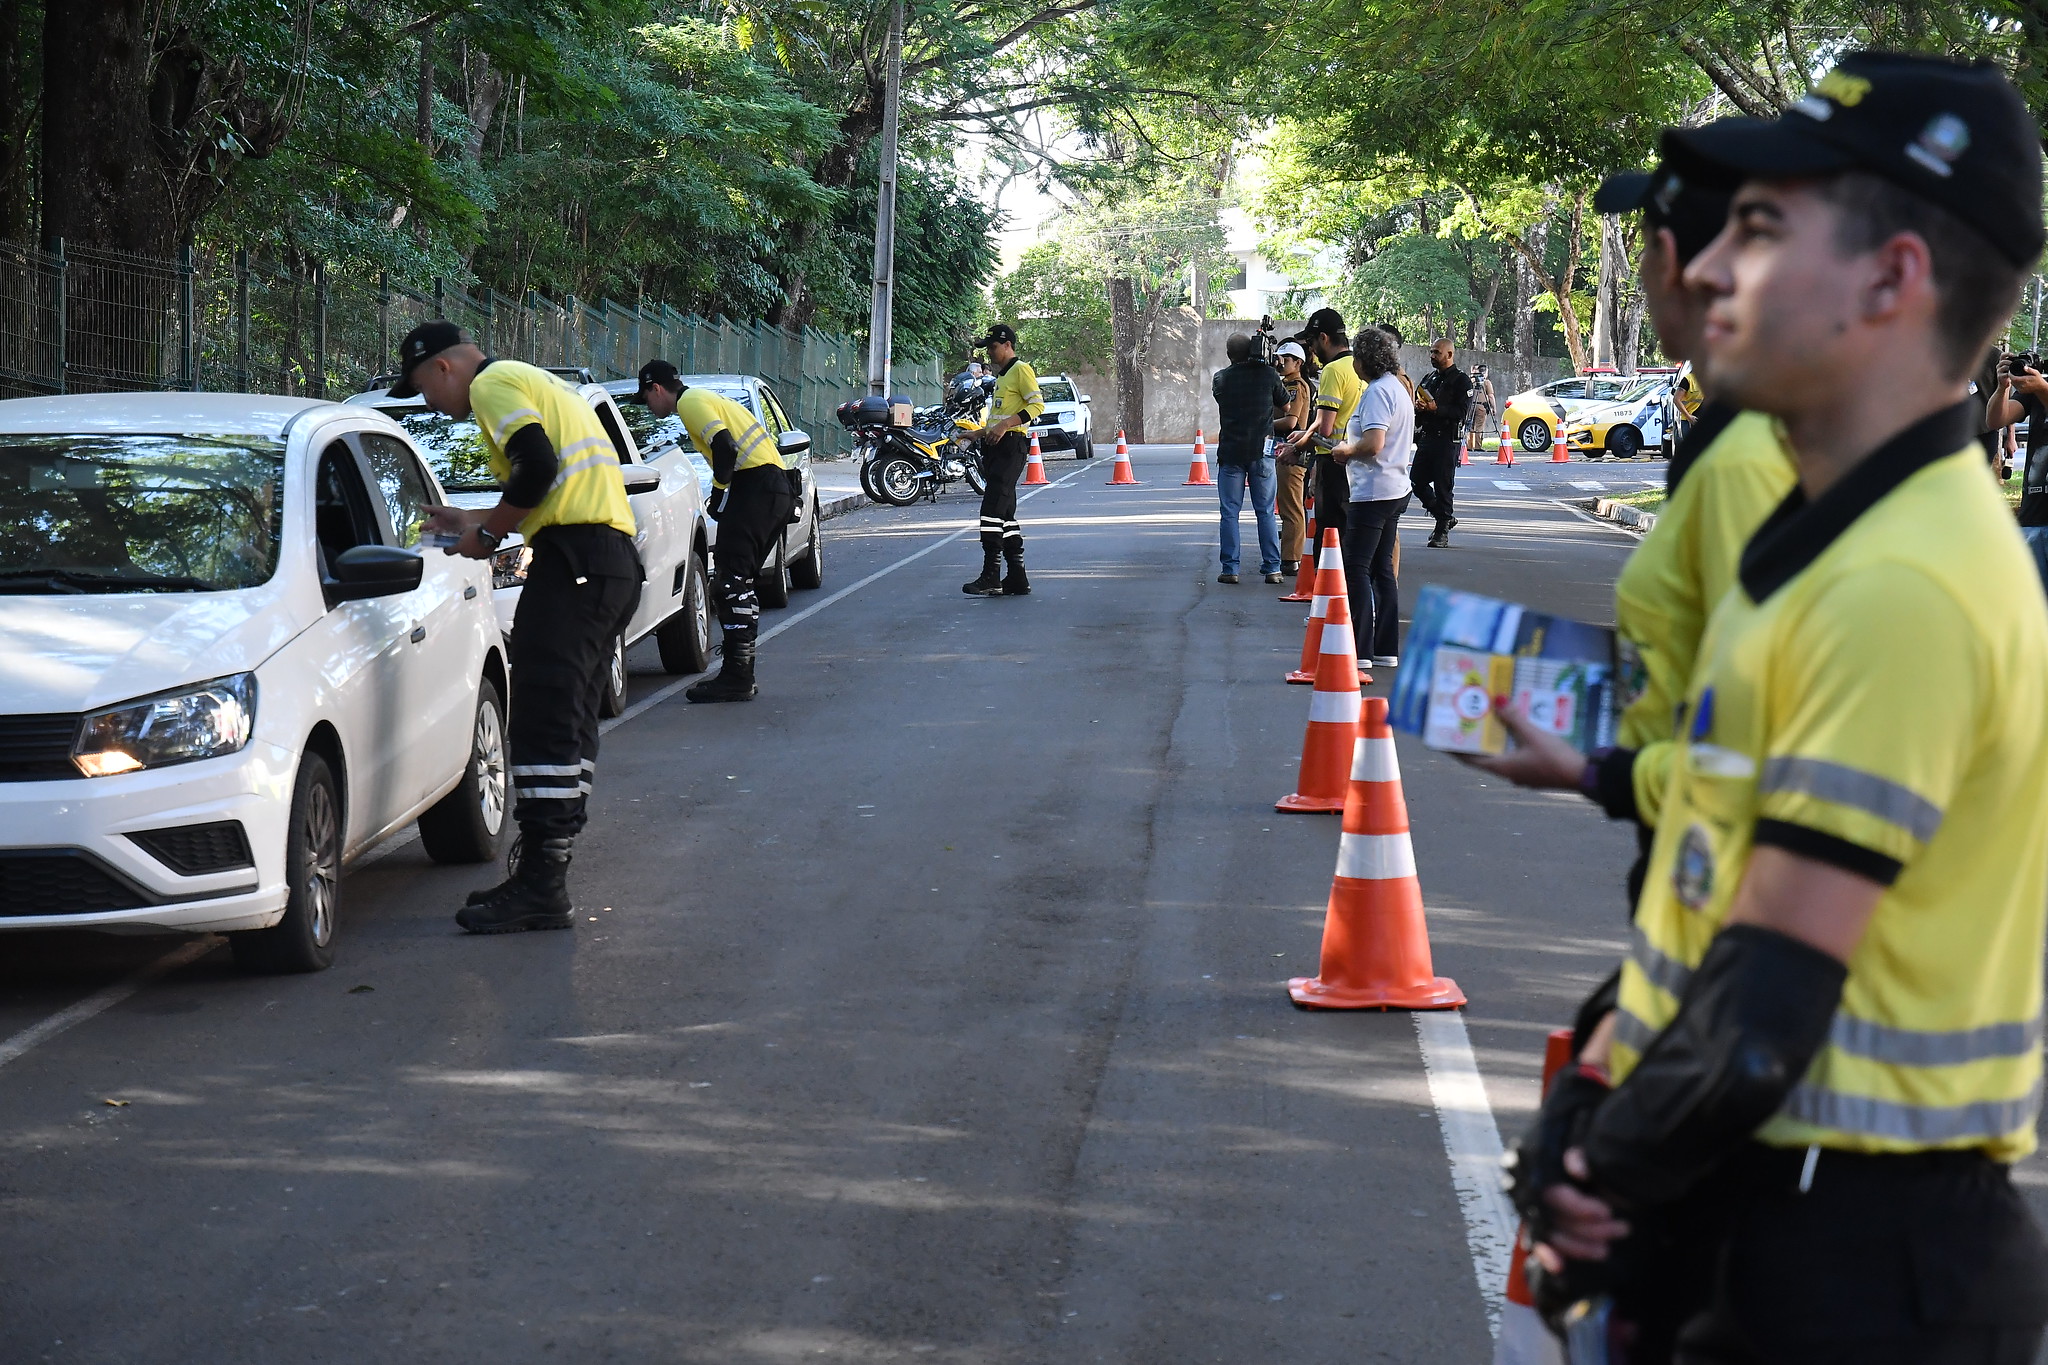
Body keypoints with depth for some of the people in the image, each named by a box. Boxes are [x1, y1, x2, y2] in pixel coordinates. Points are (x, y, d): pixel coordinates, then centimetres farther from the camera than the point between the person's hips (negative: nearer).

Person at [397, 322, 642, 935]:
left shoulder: (493, 384, -2)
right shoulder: (535, 382, 28)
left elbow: (538, 467, -17)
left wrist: (488, 531, -5)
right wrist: (474, 523, 27)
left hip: (575, 558, -11)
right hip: (617, 560, 11)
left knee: (543, 721, -12)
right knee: (568, 722, 11)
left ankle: (540, 889, -14)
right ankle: (544, 878, 14)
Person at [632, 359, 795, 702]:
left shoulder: (690, 402, -4)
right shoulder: (708, 398, 27)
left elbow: (724, 447, -17)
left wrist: (718, 492, -6)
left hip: (755, 483, -10)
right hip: (779, 487, 10)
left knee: (731, 580, -11)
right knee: (740, 581, 14)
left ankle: (736, 677, -14)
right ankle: (742, 675, 15)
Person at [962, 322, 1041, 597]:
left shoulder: (1020, 370, -5)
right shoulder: (1002, 376, 24)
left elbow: (1037, 404, -16)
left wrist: (1005, 425, -22)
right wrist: (980, 433, 17)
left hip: (1011, 446, -11)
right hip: (997, 448, 11)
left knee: (993, 510, -16)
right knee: (1005, 514, 9)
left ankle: (990, 578, -19)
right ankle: (1017, 579, 12)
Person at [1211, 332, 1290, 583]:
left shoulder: (1221, 379, 1)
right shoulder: (1268, 374, -1)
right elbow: (1285, 408, 9)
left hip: (1230, 451, 0)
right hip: (1261, 451, 0)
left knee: (1230, 513, 4)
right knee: (1266, 512, 5)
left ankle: (1230, 569, 0)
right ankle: (1272, 568, 4)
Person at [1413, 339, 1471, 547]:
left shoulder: (1461, 380, -4)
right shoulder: (1429, 378, 19)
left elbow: (1463, 412, -14)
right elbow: (1417, 401, 27)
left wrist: (1436, 409, -21)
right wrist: (1418, 407, 3)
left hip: (1447, 440, -8)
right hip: (1426, 437, 8)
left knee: (1443, 486, -6)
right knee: (1417, 483, 7)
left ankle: (1442, 532, 1)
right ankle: (1445, 518, 23)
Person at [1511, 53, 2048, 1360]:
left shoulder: (1902, 590, -22)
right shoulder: (1829, 539, 11)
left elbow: (1763, 1018, -24)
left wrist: (1601, 1171, -9)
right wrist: (1594, 1098, 1)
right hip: (1772, 1215, 9)